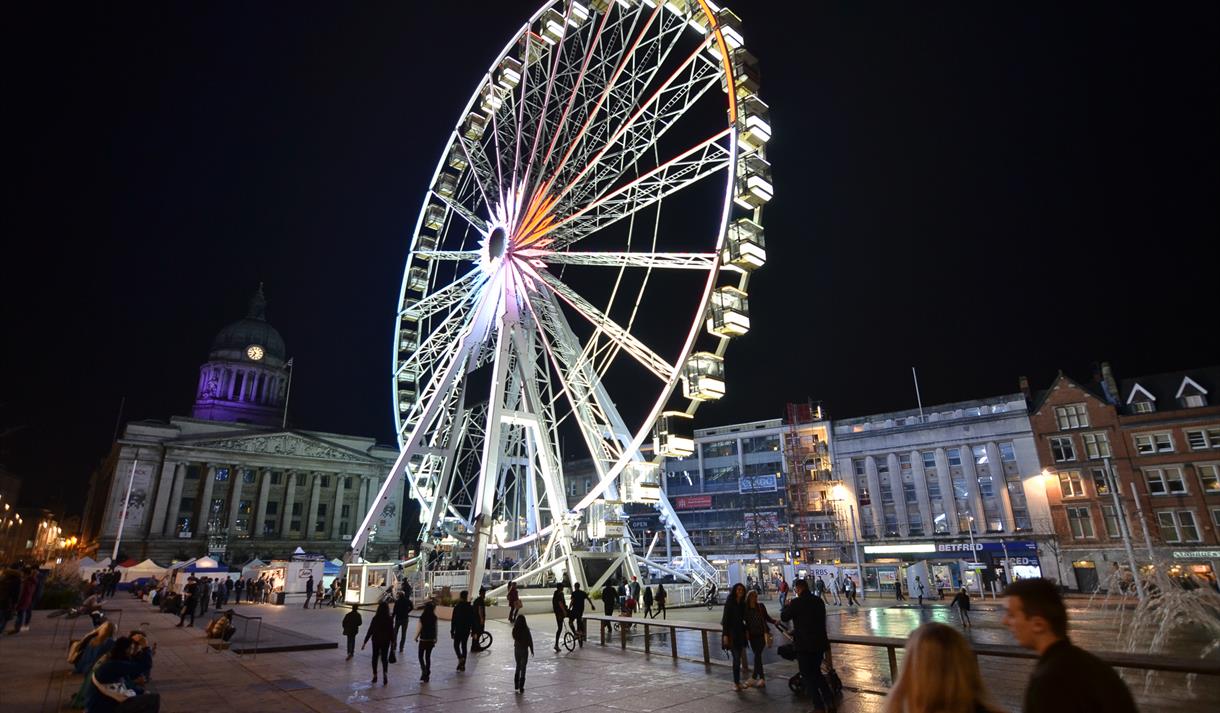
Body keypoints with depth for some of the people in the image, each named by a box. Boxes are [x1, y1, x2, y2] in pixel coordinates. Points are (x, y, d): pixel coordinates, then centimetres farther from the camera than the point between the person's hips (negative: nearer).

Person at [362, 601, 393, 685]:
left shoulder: (375, 618, -10)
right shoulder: (390, 619, -9)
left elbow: (370, 631, -8)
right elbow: (391, 631, -5)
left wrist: (365, 642, 0)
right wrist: (392, 641, 6)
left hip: (376, 640, 0)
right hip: (386, 641, 0)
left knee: (375, 658, 17)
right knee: (384, 658, 10)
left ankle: (375, 676, 23)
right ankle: (385, 673, -11)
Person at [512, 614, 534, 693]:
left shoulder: (515, 630, -8)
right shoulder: (526, 630, -18)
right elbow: (530, 640, -12)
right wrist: (532, 650, 0)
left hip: (516, 650, 4)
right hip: (524, 650, -4)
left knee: (518, 666, 21)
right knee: (523, 669, 6)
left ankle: (516, 686, 26)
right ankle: (521, 688, 7)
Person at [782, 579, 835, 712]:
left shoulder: (796, 602, -16)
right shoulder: (819, 601, 3)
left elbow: (784, 617, -3)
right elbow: (822, 621, 16)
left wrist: (787, 606, 15)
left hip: (804, 644, -6)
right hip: (819, 643, 6)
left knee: (808, 676, 7)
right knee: (817, 672, 22)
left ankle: (819, 705, 7)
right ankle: (829, 700, 16)